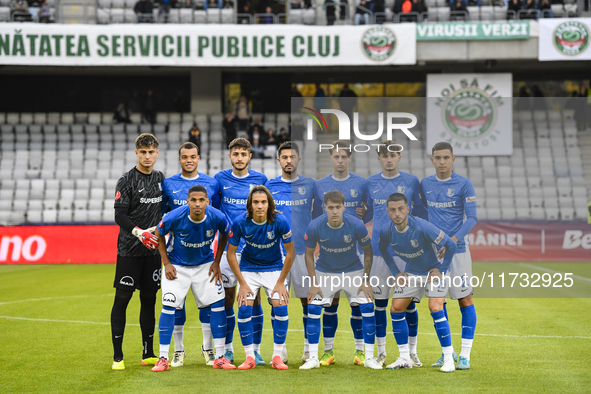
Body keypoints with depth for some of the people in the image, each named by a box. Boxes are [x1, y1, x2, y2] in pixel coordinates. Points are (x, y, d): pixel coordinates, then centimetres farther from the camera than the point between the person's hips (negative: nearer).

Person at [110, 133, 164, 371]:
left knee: (149, 300, 9)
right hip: (129, 250, -5)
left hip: (153, 249, 5)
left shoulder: (161, 179, 11)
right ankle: (117, 357, 0)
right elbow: (120, 216, -12)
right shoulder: (127, 181, -7)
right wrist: (138, 232, -26)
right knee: (122, 299, -4)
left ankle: (148, 354, 17)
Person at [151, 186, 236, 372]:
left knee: (217, 304, -6)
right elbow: (159, 234, -6)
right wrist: (166, 263, -8)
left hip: (205, 265, 2)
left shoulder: (217, 218, -21)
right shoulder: (175, 217, -26)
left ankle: (219, 358, 2)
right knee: (169, 306, -12)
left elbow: (225, 235, 3)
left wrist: (216, 262, 1)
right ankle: (163, 358, -3)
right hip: (177, 266, -2)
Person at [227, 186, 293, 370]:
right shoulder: (240, 222, -21)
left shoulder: (280, 221, -22)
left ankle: (277, 356, -5)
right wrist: (242, 283, -11)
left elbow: (290, 253, -11)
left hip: (274, 267, 0)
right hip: (248, 268, 0)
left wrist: (280, 282, -10)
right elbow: (231, 253, -9)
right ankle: (249, 357, -4)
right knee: (244, 308, -15)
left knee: (280, 307, -16)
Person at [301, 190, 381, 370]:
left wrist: (366, 281, -9)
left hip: (354, 271, 0)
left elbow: (368, 251, -7)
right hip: (324, 272, 0)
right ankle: (313, 358, -2)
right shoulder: (314, 227, -21)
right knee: (313, 309, -12)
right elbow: (309, 254, -6)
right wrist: (313, 283, -11)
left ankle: (369, 357, 0)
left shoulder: (357, 225, -22)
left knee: (368, 308, -11)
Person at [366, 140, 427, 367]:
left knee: (409, 301, 0)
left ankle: (412, 352, 9)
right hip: (379, 249, 1)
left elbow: (421, 210, 13)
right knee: (379, 300, 3)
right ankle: (381, 352, 11)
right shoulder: (370, 183, 8)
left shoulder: (412, 182, 4)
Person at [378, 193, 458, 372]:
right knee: (396, 310, -1)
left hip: (433, 272, -5)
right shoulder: (386, 232, -15)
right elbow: (383, 249, 10)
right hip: (410, 274, 5)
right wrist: (396, 272, 4)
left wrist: (441, 270, -16)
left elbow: (450, 245, -21)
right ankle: (405, 358, 11)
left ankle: (448, 358, -13)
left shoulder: (422, 228, -30)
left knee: (435, 309, -21)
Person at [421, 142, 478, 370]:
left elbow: (471, 218, -9)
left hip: (457, 249, -4)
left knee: (465, 300, -5)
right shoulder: (425, 184, 8)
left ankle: (465, 355, -2)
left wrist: (454, 238, -23)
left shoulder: (463, 185, -5)